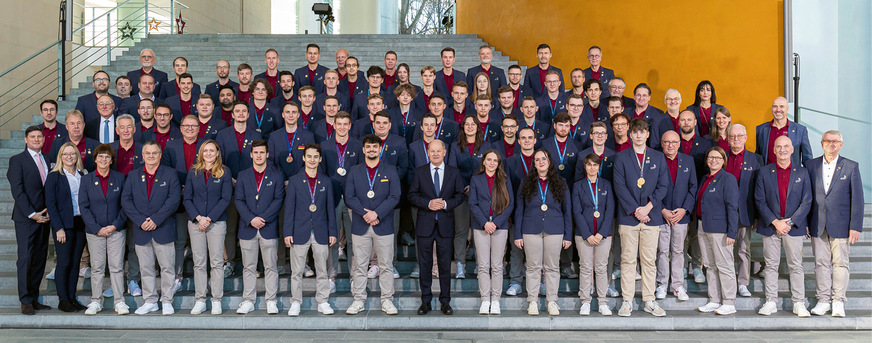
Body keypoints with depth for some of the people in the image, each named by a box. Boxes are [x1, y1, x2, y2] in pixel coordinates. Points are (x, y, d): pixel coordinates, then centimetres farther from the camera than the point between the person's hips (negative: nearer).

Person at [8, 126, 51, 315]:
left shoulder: (48, 159, 13)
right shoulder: (17, 160, -2)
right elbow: (17, 190, -9)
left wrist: (49, 211, -2)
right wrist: (32, 214, -14)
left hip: (44, 216, 5)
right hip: (25, 218, -5)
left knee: (40, 259, 7)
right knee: (25, 258, -3)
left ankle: (34, 298, 15)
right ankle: (25, 301, 5)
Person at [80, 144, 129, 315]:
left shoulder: (120, 178, 4)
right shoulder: (86, 179, 4)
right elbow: (83, 206, 0)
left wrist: (115, 225, -9)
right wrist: (97, 228, -9)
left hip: (116, 230, 0)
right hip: (94, 231, 1)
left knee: (117, 266, 1)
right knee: (96, 267, 5)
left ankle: (119, 301, 8)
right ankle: (96, 302, 16)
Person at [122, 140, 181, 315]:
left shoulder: (170, 174, 3)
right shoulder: (133, 176, 11)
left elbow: (174, 199, -8)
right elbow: (125, 200, 2)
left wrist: (156, 219, -16)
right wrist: (141, 221, -11)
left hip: (163, 229, -2)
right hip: (141, 230, 3)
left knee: (167, 266, 1)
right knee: (146, 268, 9)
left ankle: (167, 301, 13)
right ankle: (150, 301, 20)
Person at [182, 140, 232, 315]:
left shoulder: (224, 172, 2)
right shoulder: (193, 172, 9)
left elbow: (226, 198, -3)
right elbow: (187, 198, 6)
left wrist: (209, 218, -10)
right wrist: (198, 218, -8)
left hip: (217, 222, -2)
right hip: (195, 222, 2)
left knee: (217, 262, 0)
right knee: (199, 263, 5)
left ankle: (217, 301, 7)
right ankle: (200, 300, 12)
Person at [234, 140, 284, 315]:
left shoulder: (276, 175, 5)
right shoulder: (242, 176, 9)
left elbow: (278, 200, -3)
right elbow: (239, 200, 2)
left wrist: (263, 218, -13)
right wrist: (251, 219, -12)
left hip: (269, 228, -1)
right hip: (247, 228, 2)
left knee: (270, 266, 2)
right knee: (248, 267, 7)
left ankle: (271, 301, 10)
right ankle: (248, 301, 16)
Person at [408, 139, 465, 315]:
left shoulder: (454, 172, 6)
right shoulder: (419, 172, 5)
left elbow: (460, 195, 6)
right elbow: (412, 195, 2)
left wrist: (446, 204, -12)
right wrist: (428, 203, -13)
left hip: (445, 224, 0)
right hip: (425, 224, 0)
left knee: (445, 265, 4)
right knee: (424, 265, 5)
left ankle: (445, 301, 15)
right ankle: (426, 301, 17)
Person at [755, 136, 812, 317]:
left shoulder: (802, 173, 4)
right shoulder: (764, 172, 3)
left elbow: (806, 201, 0)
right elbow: (760, 201, -1)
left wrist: (790, 222, -10)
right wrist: (775, 222, -11)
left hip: (794, 227, 0)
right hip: (770, 226, 0)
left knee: (796, 266, 5)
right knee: (771, 265, 5)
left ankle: (799, 304, 13)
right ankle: (770, 302, 12)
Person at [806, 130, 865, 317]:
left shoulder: (851, 167, 1)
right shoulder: (811, 165, 7)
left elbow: (857, 198, -1)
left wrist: (855, 226, -6)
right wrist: (804, 222, 5)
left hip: (840, 224, -2)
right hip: (817, 224, 2)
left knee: (840, 263, 3)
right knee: (821, 262, 6)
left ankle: (838, 302, 13)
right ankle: (823, 300, 14)